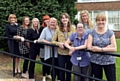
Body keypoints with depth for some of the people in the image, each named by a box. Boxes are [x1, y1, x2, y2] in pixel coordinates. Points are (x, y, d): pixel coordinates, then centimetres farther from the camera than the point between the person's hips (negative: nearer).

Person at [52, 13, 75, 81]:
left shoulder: (72, 28, 1)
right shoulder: (58, 29, 3)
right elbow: (53, 41, 3)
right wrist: (59, 43, -15)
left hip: (70, 52, 0)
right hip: (61, 53, 1)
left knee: (69, 70, 13)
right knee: (61, 70, 8)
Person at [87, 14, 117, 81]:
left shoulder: (110, 32, -2)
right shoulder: (92, 33, -1)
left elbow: (114, 48, -8)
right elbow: (89, 47, -13)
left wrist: (101, 49, -19)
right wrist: (107, 48, -15)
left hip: (109, 62, -1)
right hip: (95, 61, 1)